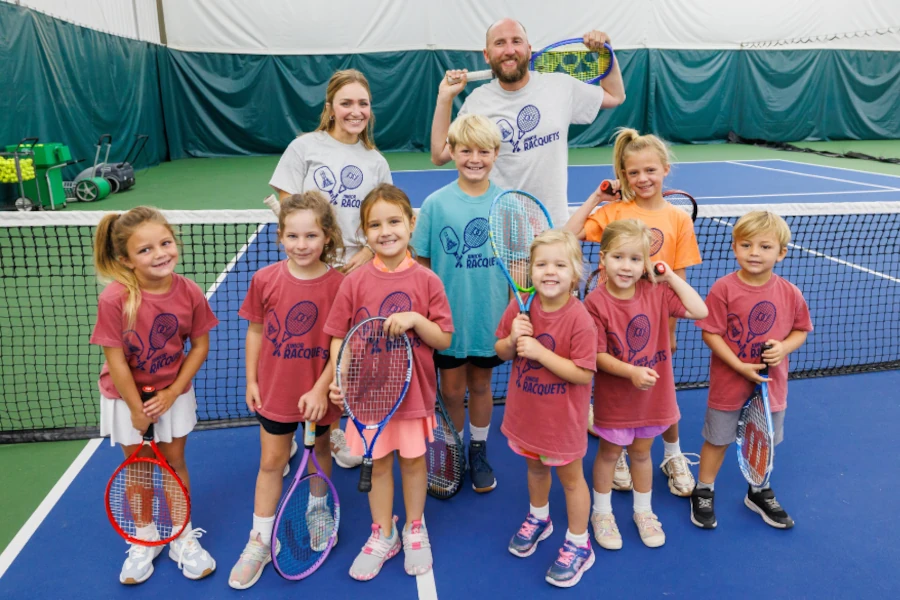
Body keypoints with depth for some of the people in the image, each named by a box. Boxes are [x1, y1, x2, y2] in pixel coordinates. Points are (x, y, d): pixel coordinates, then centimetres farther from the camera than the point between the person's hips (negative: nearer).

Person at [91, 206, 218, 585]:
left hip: (173, 390, 1)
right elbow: (115, 360, -20)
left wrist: (172, 393, -12)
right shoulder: (114, 299, -27)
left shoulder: (190, 293, -19)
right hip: (126, 394, -1)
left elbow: (200, 346, -8)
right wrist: (137, 409, -12)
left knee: (174, 461, 13)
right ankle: (145, 539, 37)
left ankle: (182, 536, 33)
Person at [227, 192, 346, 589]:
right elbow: (256, 331, 2)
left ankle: (318, 509, 49)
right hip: (274, 390, 1)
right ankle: (260, 541, 28)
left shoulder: (338, 284, -17)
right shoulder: (265, 280, -11)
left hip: (318, 394, -1)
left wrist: (321, 389, -16)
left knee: (319, 451, 21)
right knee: (271, 462, 13)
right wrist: (251, 380, 2)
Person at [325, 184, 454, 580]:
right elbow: (339, 337, -2)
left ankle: (414, 529, 37)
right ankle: (383, 535, 35)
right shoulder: (355, 282, -7)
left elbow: (444, 340, -6)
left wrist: (415, 319, -23)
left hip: (414, 391, 0)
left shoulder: (427, 281, -8)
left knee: (413, 459, 15)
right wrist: (340, 379, -15)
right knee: (377, 462, 14)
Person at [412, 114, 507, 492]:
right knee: (451, 389, 12)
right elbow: (422, 263, -2)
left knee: (480, 384, 17)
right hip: (448, 317, -1)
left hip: (491, 316, 1)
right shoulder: (435, 204, -8)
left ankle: (478, 452, 38)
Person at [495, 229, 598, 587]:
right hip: (526, 413, 5)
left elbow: (584, 374, -25)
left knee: (570, 477, 16)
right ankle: (538, 519, 54)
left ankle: (578, 545, 35)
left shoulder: (579, 319, -24)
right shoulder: (519, 308, -10)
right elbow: (500, 353, 1)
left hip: (562, 419, -5)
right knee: (535, 467, 27)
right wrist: (512, 340, -21)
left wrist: (540, 351, -31)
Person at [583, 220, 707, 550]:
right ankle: (601, 512, 37)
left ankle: (643, 511, 42)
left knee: (641, 452, 22)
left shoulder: (656, 292, -8)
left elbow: (700, 311, -12)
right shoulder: (595, 302, -20)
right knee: (609, 453, 16)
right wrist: (631, 371, -31)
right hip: (614, 397, -3)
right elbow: (597, 356, -18)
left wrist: (671, 276, -12)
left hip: (653, 395, 3)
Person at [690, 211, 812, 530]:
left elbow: (801, 329, 6)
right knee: (717, 440, 12)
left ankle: (759, 493, 43)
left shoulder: (789, 293, -7)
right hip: (728, 382, -3)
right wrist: (741, 366, -21)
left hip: (770, 382, 3)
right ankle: (704, 492, 32)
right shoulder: (723, 289, -18)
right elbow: (711, 333, -16)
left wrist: (784, 347, -16)